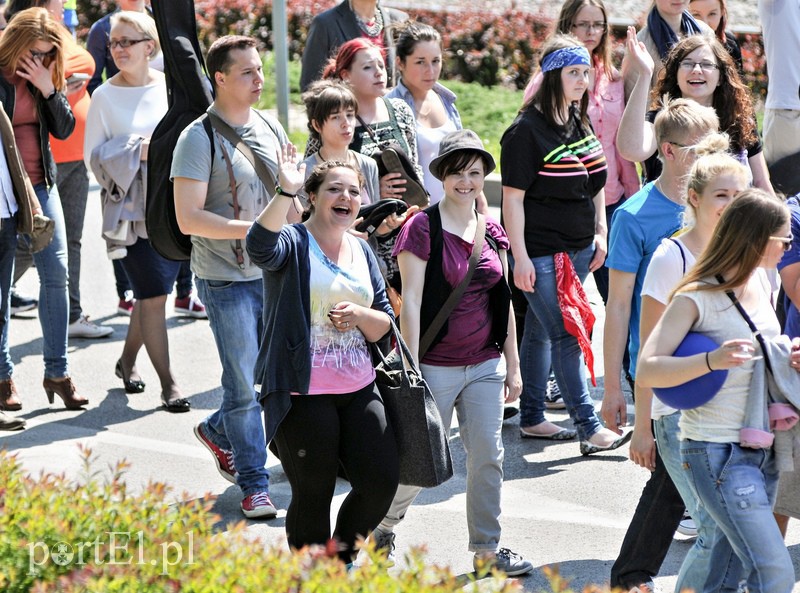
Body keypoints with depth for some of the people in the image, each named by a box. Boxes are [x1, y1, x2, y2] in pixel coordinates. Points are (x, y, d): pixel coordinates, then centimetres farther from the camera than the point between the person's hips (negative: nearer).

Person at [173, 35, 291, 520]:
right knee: (244, 383, -2)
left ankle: (218, 431, 36)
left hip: (274, 274, 6)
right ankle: (254, 484, 9)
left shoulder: (271, 128, 8)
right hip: (227, 280, -6)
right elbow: (189, 218, -18)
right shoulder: (199, 139, -12)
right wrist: (252, 229, -22)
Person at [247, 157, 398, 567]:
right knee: (313, 497, 2)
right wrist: (286, 192, -41)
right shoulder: (293, 242, -5)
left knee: (382, 480, 1)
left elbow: (384, 325, 14)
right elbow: (260, 247, -31)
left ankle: (341, 557, 25)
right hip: (302, 394, -6)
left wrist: (358, 314, -8)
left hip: (358, 390, 6)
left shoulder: (362, 251, 14)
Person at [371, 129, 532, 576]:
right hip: (436, 366, -5)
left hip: (485, 364, 5)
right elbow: (410, 302, -12)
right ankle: (381, 526, 27)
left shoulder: (492, 232, 7)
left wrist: (513, 365, 12)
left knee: (488, 456, 6)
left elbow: (504, 301, 13)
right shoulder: (423, 229, -10)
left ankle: (487, 548, 17)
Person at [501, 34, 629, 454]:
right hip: (540, 252, -7)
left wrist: (600, 233, 15)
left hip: (578, 248, 7)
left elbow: (596, 183, 20)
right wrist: (520, 257, -17)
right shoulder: (527, 130, -14)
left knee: (540, 332, 15)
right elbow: (513, 196, -14)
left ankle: (531, 417, 23)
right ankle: (589, 429, -7)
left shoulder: (580, 124, 10)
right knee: (565, 337, -8)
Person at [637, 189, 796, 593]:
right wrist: (711, 360, -32)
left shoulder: (761, 281, 10)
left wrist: (789, 361, 6)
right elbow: (647, 371, -19)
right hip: (717, 451, -8)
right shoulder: (696, 297, -13)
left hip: (762, 449, 8)